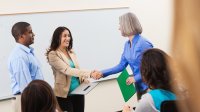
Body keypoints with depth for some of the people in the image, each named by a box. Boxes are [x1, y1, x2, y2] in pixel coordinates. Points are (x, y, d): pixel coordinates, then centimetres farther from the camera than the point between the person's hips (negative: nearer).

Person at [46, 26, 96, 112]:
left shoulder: (71, 53, 10)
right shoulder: (53, 54, -11)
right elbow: (67, 70, -22)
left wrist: (84, 77, -6)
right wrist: (89, 73, -30)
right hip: (64, 94, -6)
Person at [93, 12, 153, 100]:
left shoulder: (143, 44, -18)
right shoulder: (127, 44, 7)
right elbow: (122, 65, 11)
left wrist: (135, 78, -17)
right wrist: (102, 73, 5)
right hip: (139, 86, 8)